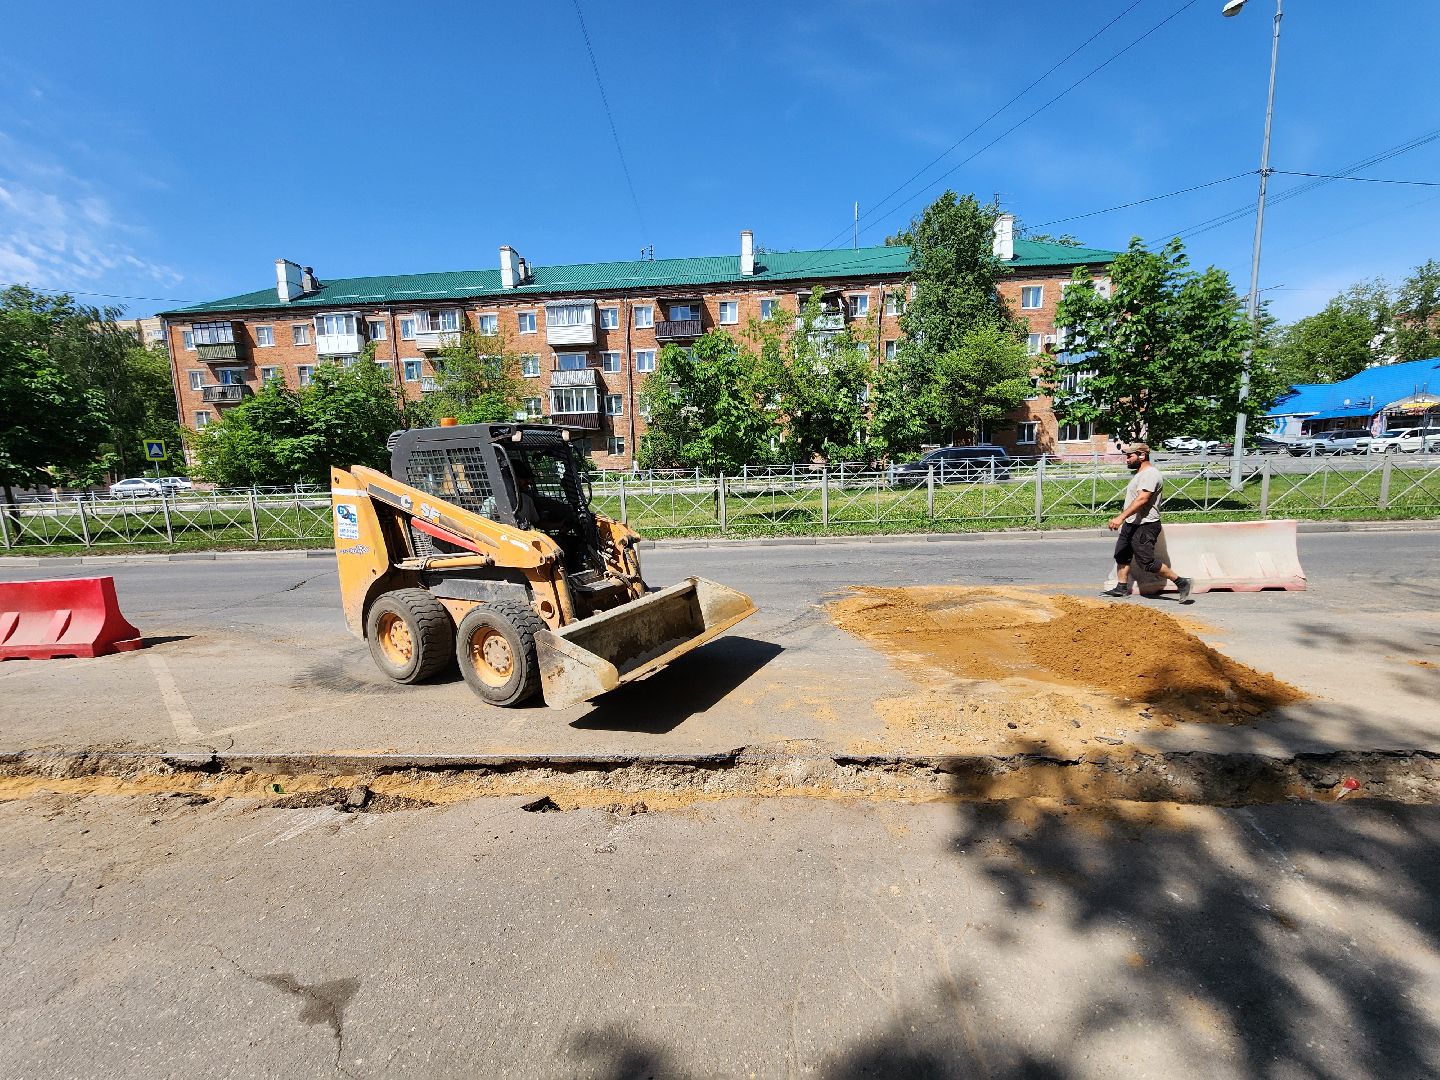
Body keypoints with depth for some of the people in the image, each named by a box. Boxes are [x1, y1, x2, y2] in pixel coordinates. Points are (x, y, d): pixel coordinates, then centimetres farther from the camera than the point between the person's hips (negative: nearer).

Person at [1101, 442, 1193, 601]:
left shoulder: (1150, 474, -18)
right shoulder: (1140, 474, 16)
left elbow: (1141, 500, -29)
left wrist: (1121, 517, -35)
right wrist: (1122, 519, 24)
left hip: (1145, 526, -11)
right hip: (1130, 524, 11)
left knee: (1148, 563, -7)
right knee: (1121, 556, 12)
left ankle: (1181, 582, 6)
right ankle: (1121, 588, 20)